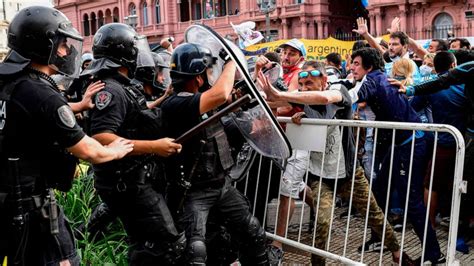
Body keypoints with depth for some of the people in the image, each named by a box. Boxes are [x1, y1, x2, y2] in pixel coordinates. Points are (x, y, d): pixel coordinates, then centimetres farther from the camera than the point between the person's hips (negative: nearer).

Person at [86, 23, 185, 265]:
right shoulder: (110, 90, -18)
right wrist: (154, 147, -28)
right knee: (169, 245, -8)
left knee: (145, 246, 20)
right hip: (129, 184, -10)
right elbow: (100, 139, -29)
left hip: (136, 181, 10)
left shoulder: (123, 87, 14)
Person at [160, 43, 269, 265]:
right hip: (194, 191, -8)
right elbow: (221, 95, -35)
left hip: (222, 184, 8)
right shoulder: (174, 104, -22)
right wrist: (230, 61, -18)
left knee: (255, 235, 13)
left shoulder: (203, 95, 5)